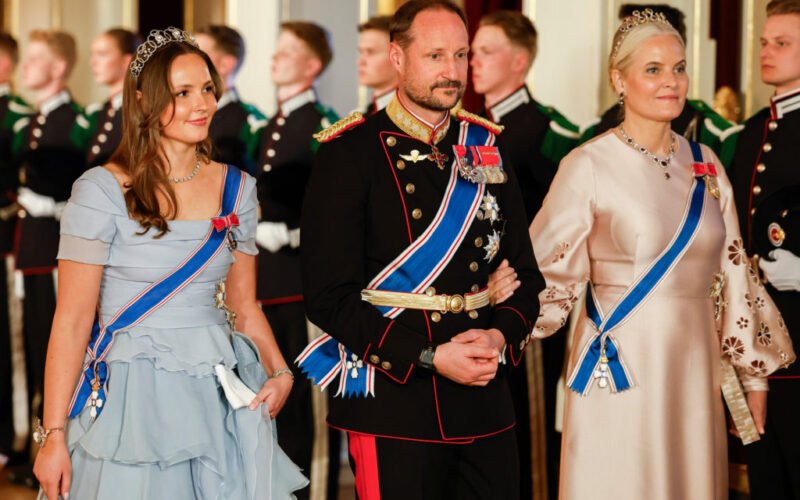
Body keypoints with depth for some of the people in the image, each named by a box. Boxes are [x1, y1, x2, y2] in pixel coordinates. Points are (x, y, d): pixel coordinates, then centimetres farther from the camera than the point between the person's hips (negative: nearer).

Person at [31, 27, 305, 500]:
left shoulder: (237, 187, 7)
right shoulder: (102, 190, -8)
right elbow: (72, 320, -10)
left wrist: (280, 371, -2)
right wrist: (54, 435, -13)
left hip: (219, 398, 5)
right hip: (131, 402, -4)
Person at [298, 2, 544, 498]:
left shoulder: (486, 147, 11)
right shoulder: (350, 154, -5)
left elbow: (524, 272, 13)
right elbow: (330, 296, -10)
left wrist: (501, 336, -8)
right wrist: (430, 358, -17)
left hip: (486, 406, 5)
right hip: (393, 404, -5)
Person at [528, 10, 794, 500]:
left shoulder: (706, 166, 7)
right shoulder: (589, 165, -8)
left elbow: (732, 275, 11)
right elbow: (550, 273, -5)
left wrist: (754, 378, 12)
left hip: (696, 369, 5)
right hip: (619, 369, -5)